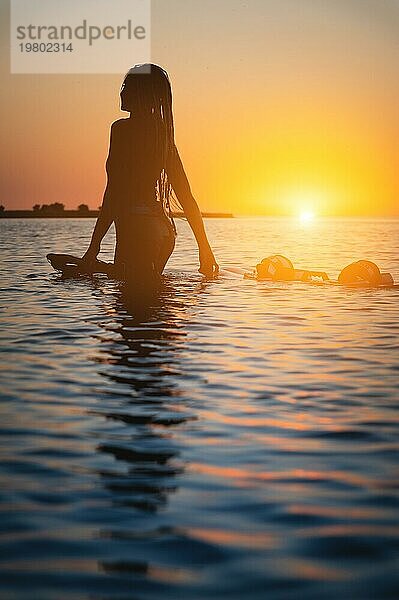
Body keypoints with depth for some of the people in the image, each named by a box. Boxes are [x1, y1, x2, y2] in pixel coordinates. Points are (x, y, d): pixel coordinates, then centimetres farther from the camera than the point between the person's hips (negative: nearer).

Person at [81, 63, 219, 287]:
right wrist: (205, 248, 17)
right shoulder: (163, 133, 15)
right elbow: (186, 196, 14)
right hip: (163, 228, 9)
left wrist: (95, 244, -14)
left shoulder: (122, 128, -7)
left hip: (136, 226, -8)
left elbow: (114, 191, -15)